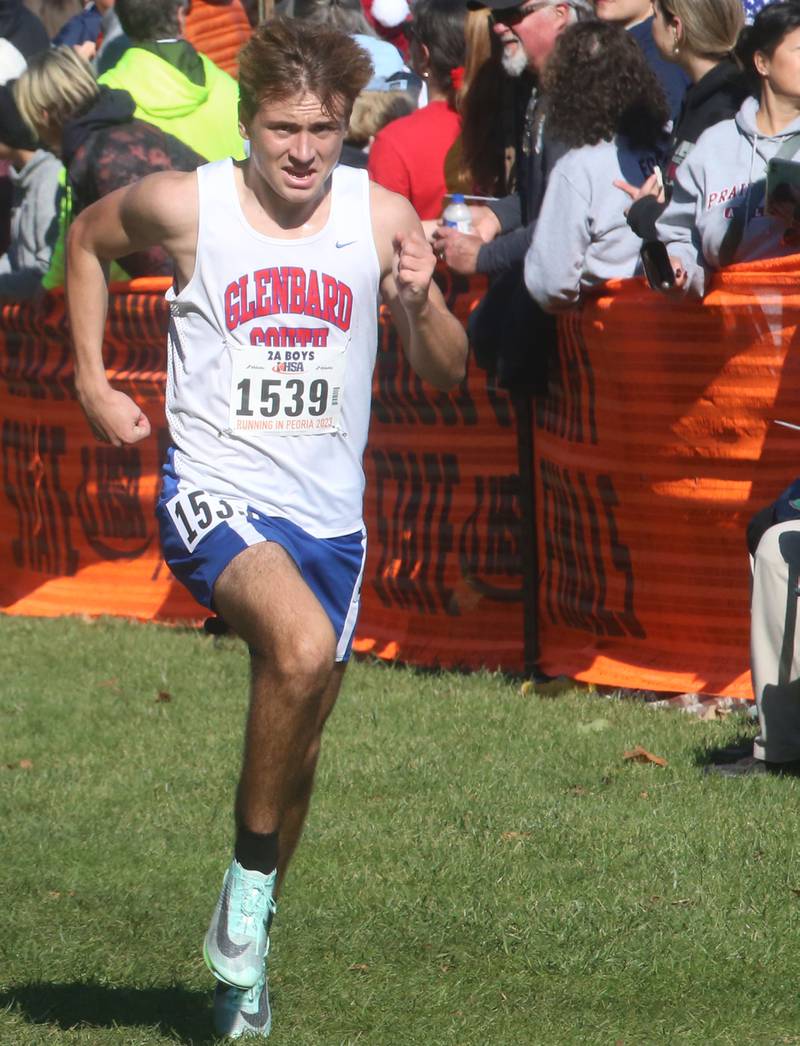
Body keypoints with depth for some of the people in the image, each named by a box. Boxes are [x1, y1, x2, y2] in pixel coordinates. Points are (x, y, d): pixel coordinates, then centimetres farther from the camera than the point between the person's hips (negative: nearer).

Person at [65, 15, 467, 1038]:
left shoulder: (382, 217, 0)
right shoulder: (185, 206, -6)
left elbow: (445, 373, 7)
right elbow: (88, 238, 16)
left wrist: (421, 304, -15)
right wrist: (93, 384, 10)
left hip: (329, 514, 4)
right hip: (215, 494, -4)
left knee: (296, 742, 11)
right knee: (302, 648, -33)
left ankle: (243, 957, 32)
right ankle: (249, 880, -15)